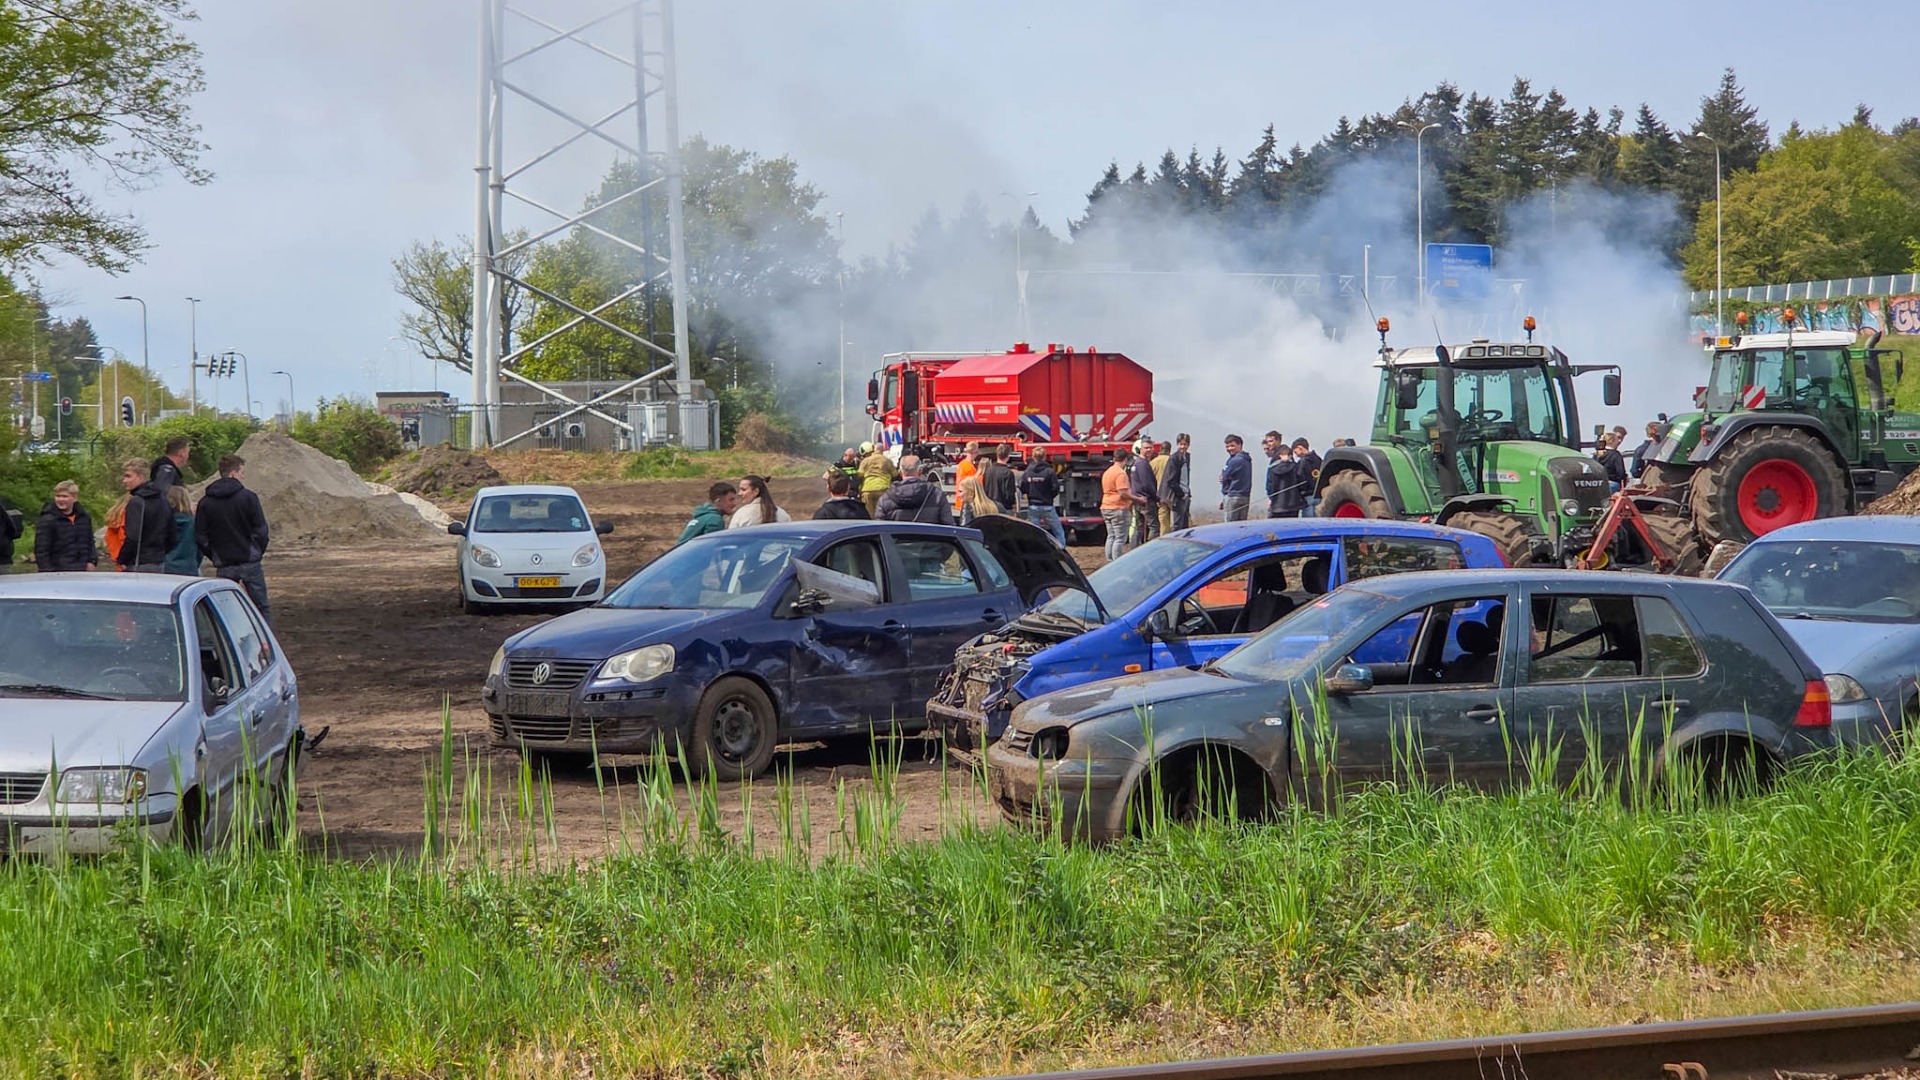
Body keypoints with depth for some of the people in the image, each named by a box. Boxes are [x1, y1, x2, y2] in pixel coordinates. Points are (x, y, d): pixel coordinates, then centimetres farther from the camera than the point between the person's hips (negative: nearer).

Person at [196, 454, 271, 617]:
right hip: (250, 563, -2)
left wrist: (215, 557, 11)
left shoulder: (205, 502, 3)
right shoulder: (248, 497, -7)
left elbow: (200, 536, 2)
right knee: (262, 609, 5)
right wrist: (258, 553, 7)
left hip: (223, 566, 2)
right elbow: (261, 530, -7)